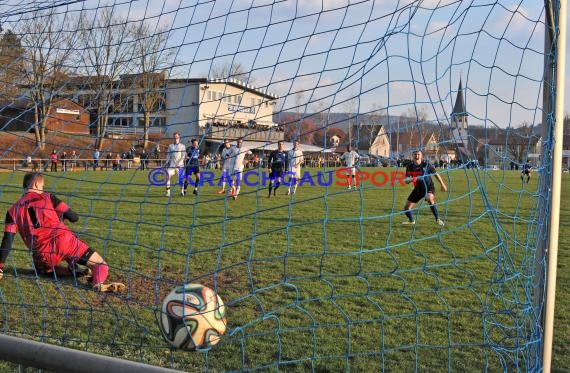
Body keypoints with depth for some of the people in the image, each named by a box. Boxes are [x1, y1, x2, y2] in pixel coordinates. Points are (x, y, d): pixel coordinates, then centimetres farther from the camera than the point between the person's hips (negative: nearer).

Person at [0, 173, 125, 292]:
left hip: (42, 255, 2)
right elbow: (74, 217, 7)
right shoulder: (47, 197, 9)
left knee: (42, 268, 37)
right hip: (63, 241, -2)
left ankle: (73, 270, 9)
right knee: (100, 265, 3)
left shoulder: (13, 210, 14)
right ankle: (99, 283, -33)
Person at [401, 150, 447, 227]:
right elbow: (406, 180, -8)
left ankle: (437, 219, -23)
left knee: (429, 199, -37)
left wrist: (442, 185, 4)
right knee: (406, 208, 3)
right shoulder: (410, 167, -7)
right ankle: (411, 221, 35)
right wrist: (409, 179, -32)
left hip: (429, 187, -4)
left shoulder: (426, 164, -13)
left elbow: (435, 174, -1)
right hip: (418, 189, 4)